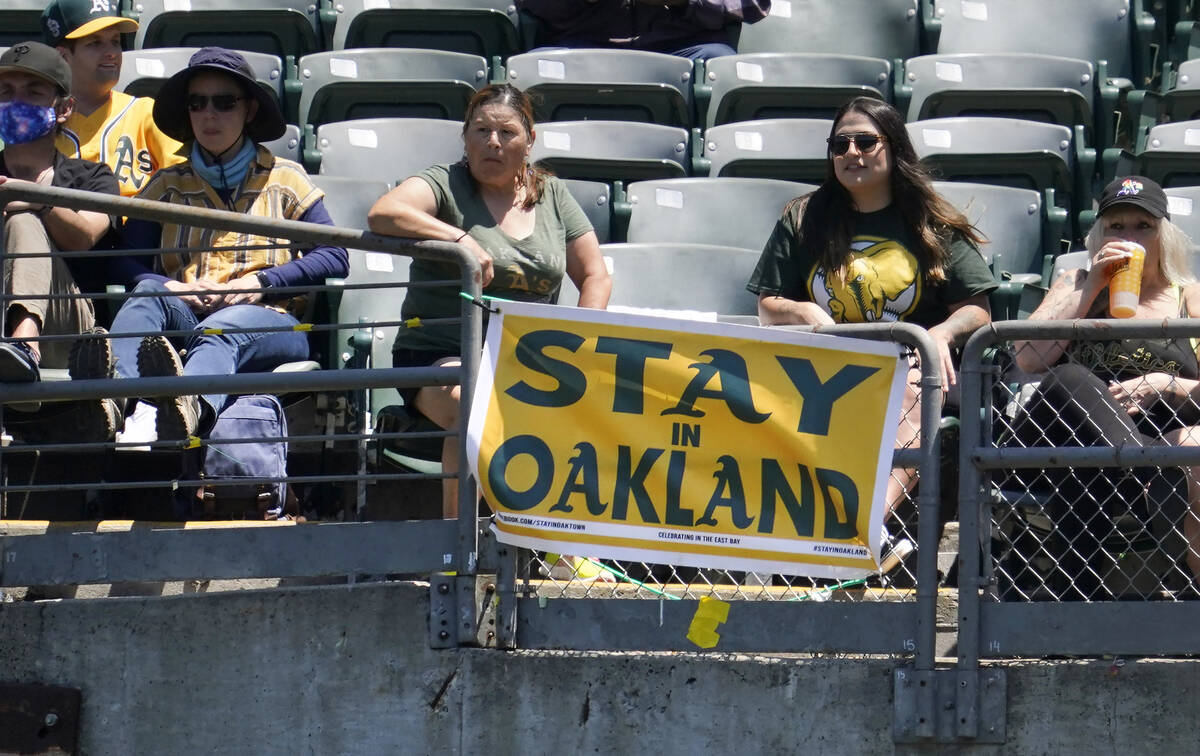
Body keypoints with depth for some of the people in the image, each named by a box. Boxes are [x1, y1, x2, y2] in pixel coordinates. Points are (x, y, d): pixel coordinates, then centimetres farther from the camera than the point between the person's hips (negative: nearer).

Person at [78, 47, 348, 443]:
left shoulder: (285, 180, 20)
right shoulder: (168, 185, 25)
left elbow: (334, 258, 7)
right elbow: (124, 259, 10)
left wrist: (261, 282, -7)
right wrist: (166, 287, -11)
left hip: (267, 323, -2)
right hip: (183, 315, 2)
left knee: (223, 328, -39)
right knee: (148, 296, -33)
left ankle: (187, 407, -76)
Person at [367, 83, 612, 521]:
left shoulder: (553, 195, 15)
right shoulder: (445, 185, 1)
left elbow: (595, 276, 16)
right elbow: (382, 214, -19)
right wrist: (459, 238, -26)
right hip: (442, 354, -4)